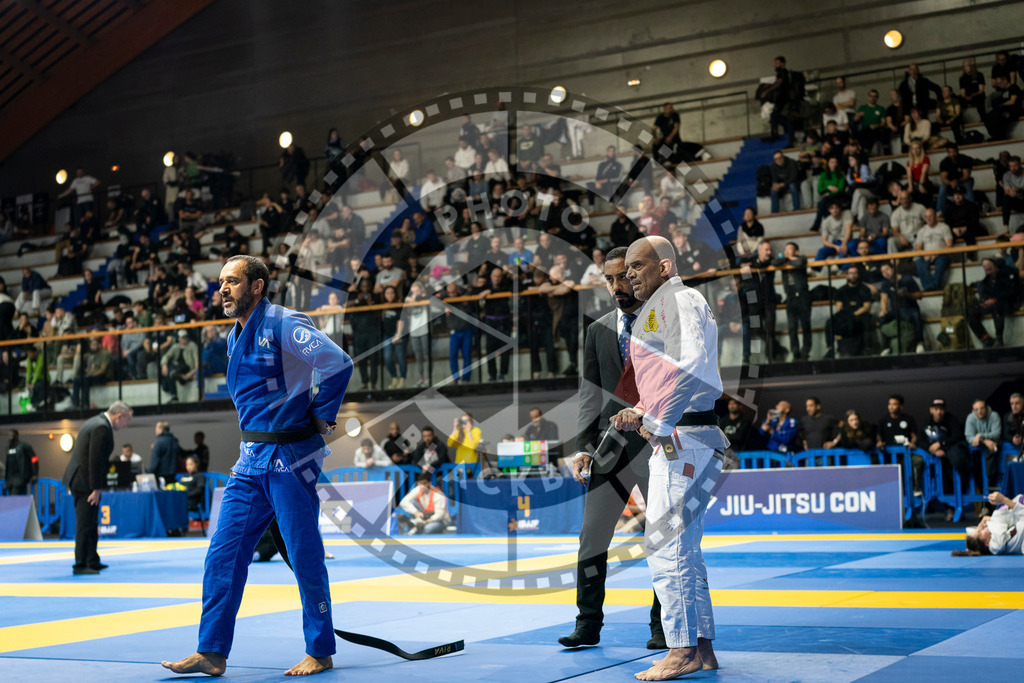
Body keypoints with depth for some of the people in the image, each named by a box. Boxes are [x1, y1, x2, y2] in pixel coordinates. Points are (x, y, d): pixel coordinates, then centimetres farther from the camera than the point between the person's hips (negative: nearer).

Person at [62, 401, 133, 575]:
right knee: (85, 524, -6)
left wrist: (97, 486, 19)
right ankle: (80, 565, -2)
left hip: (77, 479, 10)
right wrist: (96, 488, -19)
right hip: (85, 482, -10)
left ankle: (93, 562, 24)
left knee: (90, 524, 17)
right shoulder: (102, 428, -17)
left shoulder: (95, 422, 15)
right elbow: (95, 460, -21)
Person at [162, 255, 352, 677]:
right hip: (250, 461, 8)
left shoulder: (284, 325, -13)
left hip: (290, 459, -8)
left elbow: (337, 362, -24)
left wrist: (321, 416, -13)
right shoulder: (235, 337, 14)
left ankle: (320, 653, 11)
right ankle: (212, 652, 9)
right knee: (223, 554, 4)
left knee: (305, 556, -1)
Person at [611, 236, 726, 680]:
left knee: (665, 545, -9)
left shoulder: (677, 300, -9)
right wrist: (640, 414, 14)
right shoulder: (662, 307, 23)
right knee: (683, 549, 13)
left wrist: (658, 423, -19)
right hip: (681, 441, 11)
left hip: (683, 442, -11)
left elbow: (691, 368, -24)